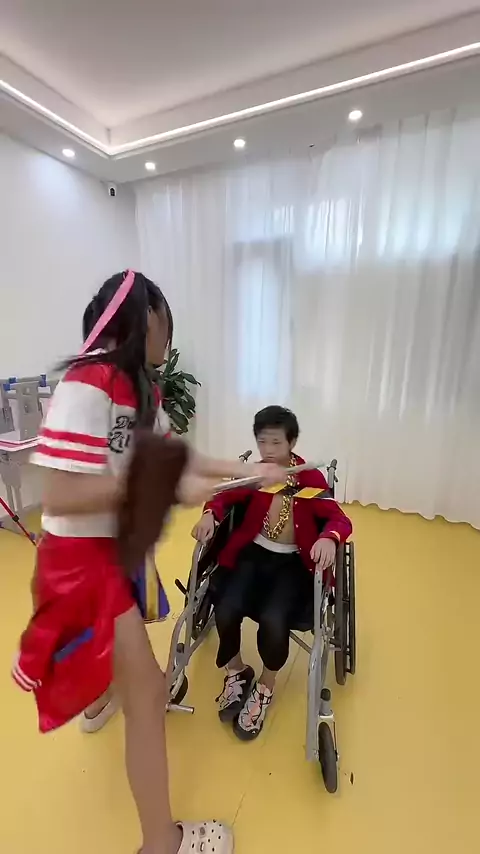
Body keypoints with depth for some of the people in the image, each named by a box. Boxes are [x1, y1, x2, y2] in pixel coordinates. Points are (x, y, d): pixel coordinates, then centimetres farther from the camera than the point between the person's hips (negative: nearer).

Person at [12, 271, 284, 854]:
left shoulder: (140, 389, 2)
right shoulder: (86, 384, -25)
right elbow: (61, 497, -30)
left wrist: (251, 471, 5)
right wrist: (168, 487, -28)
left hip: (120, 541, 9)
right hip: (82, 553, -9)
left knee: (115, 637, 34)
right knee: (148, 687, 1)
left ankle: (98, 701, 67)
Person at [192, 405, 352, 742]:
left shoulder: (311, 478, -9)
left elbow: (341, 519, -15)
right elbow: (225, 497, 3)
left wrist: (329, 538, -39)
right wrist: (210, 515, -20)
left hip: (294, 562, -2)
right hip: (253, 553, 2)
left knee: (273, 621, -25)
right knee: (227, 611, -21)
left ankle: (265, 688, 12)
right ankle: (236, 672, 16)